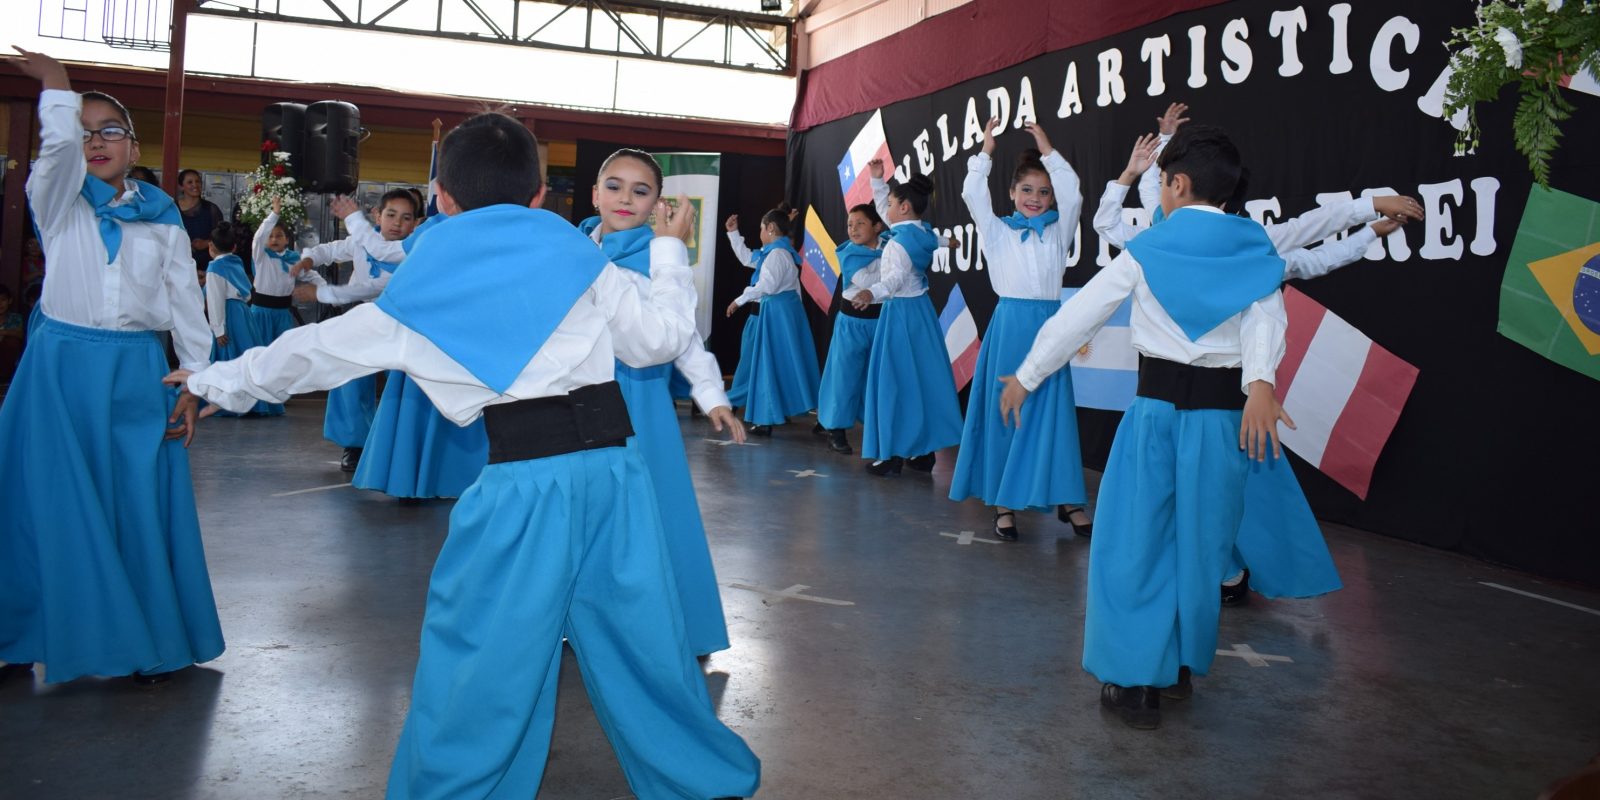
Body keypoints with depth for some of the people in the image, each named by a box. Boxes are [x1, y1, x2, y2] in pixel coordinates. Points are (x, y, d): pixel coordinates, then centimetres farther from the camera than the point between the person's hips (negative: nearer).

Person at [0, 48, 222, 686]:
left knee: (143, 506, 3)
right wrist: (57, 87, -11)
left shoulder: (162, 219, 8)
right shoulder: (59, 202, 6)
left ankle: (150, 640, 15)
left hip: (138, 373, 1)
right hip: (62, 368, 0)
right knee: (59, 506, 3)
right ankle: (67, 633, 17)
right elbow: (59, 145, -17)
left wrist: (195, 381, 2)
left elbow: (186, 303, 7)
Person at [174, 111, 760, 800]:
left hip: (522, 481, -2)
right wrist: (669, 252, 27)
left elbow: (314, 351, 20)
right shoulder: (576, 255, 5)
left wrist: (213, 382, 37)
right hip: (613, 466, 2)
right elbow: (660, 337, 10)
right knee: (643, 643, 13)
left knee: (479, 664, 10)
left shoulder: (417, 294, 7)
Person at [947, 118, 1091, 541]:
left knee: (1053, 412, 2)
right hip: (1009, 327, -1)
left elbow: (1072, 193, -5)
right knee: (1003, 411, 2)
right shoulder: (997, 232, 7)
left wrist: (1049, 151, -5)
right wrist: (985, 151, -7)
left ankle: (1065, 498, 9)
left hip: (1048, 325, 1)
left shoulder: (1058, 231, 10)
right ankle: (1003, 502, 8)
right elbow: (973, 194, -5)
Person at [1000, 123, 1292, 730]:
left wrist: (1026, 376, 12)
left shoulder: (1147, 249, 1)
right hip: (1226, 411, 3)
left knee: (1134, 540, 4)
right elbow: (1265, 317, -14)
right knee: (1200, 542, 13)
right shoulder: (1256, 252, 5)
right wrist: (1261, 383, -29)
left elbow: (1078, 315, 5)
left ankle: (1135, 679, 4)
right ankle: (1180, 665, 26)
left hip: (1158, 407, -2)